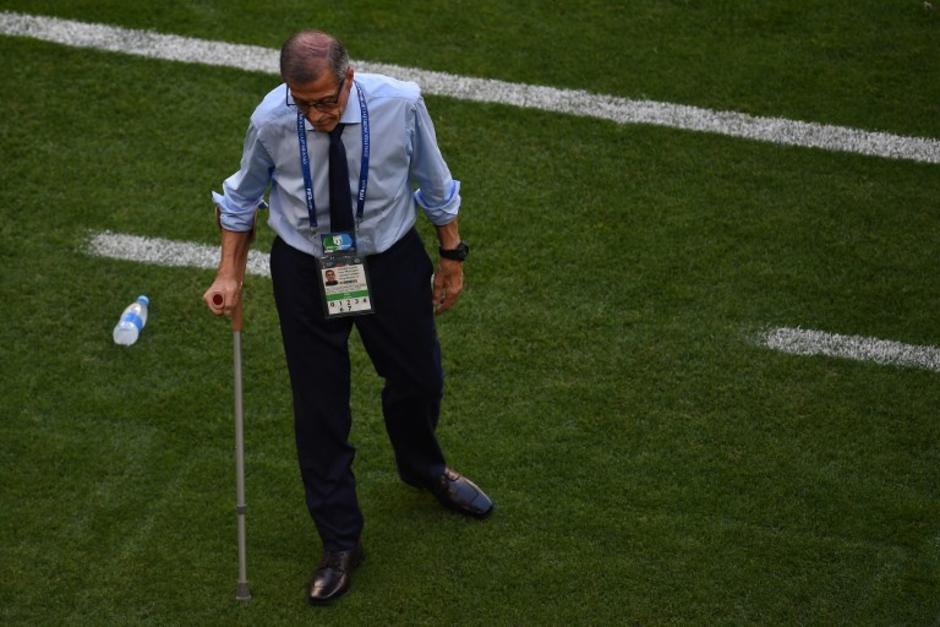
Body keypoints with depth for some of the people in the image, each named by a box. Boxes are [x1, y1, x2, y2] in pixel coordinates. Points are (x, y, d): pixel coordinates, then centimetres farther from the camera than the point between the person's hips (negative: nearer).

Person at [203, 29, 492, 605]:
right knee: (319, 406, 6)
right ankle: (340, 543, 26)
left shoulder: (400, 103, -25)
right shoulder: (270, 121, -23)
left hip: (391, 259, 1)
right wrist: (231, 275, -3)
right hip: (305, 269, 0)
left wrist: (452, 258, 3)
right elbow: (242, 199, -1)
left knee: (420, 380, 19)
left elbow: (435, 186, -6)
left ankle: (426, 471, 55)